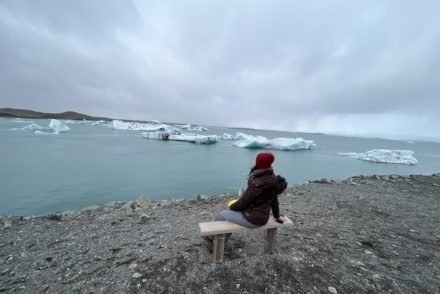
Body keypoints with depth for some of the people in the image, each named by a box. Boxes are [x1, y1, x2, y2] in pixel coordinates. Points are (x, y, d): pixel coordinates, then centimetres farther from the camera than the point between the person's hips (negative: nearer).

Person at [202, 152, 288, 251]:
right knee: (230, 214, 25)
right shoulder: (273, 179, -3)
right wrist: (277, 216, 24)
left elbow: (243, 201, -19)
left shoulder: (257, 183, -29)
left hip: (253, 219, -9)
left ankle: (210, 237, 37)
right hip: (263, 217, 9)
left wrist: (232, 206, 1)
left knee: (221, 215, 9)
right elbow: (274, 199, 9)